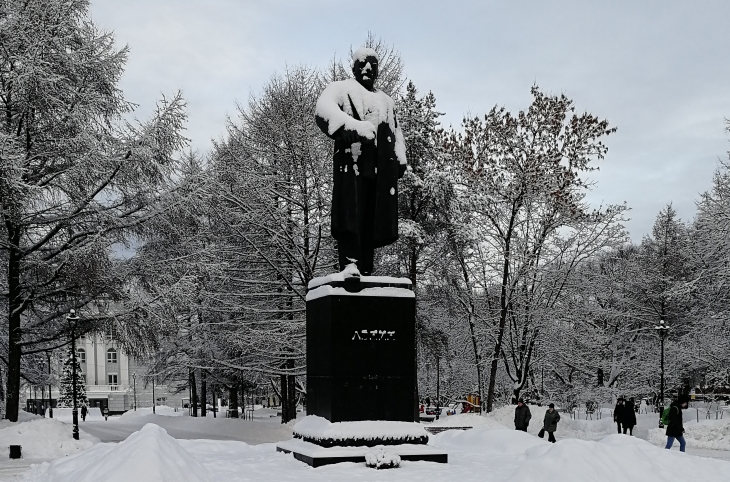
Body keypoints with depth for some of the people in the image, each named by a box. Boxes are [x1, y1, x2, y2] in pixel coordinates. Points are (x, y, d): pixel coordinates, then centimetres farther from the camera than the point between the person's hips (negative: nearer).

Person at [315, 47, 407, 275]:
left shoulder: (386, 101, 33)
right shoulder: (341, 89, 14)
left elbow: (396, 133, 29)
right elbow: (323, 110, -7)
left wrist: (400, 159, 9)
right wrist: (354, 125, -24)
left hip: (381, 166, 5)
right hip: (352, 159, -5)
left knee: (373, 218, -4)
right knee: (351, 212, -18)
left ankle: (365, 270, -7)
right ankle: (349, 264, -25)